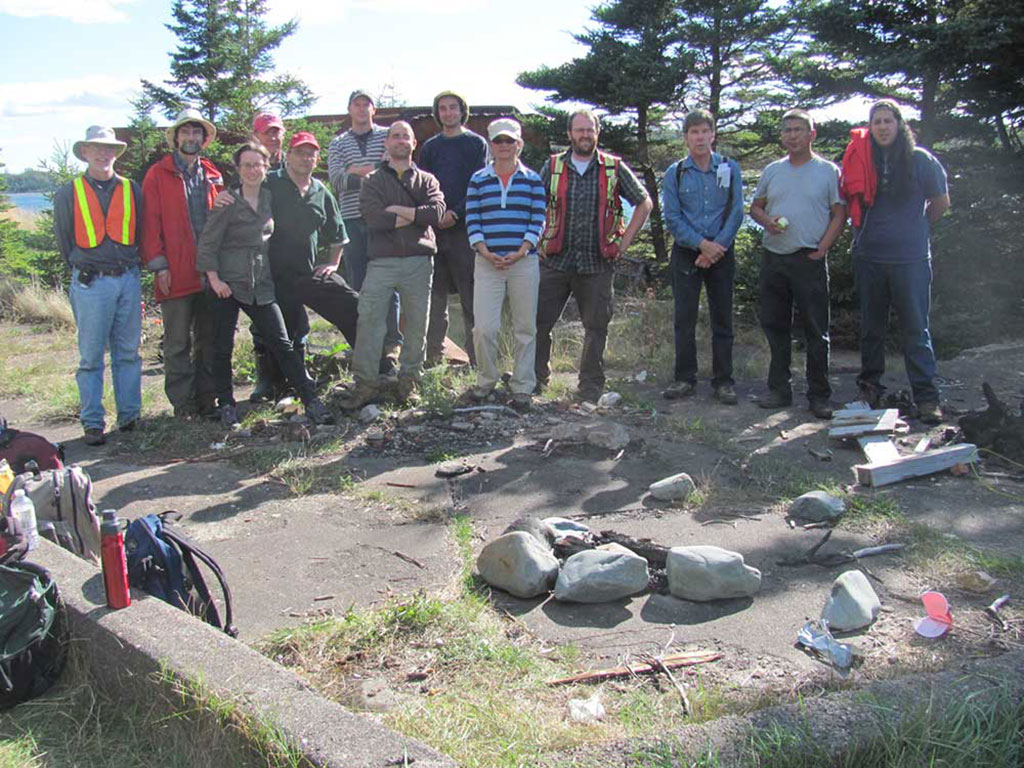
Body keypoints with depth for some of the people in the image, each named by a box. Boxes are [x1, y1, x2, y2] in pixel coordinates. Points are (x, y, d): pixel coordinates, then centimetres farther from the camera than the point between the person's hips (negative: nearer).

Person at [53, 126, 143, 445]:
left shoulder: (132, 190, 8)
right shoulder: (68, 194, 2)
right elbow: (64, 240, 10)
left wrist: (128, 267, 12)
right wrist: (83, 271, 12)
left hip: (128, 279, 2)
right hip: (90, 283, -2)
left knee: (128, 352, 7)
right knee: (91, 356, 0)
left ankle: (129, 416, 17)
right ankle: (93, 423, 7)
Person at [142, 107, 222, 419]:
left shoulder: (213, 175, 15)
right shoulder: (158, 174, 3)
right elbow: (150, 222, -2)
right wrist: (158, 265, -10)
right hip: (175, 274, -4)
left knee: (208, 339, 8)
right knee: (178, 343, 1)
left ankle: (206, 399, 17)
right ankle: (182, 402, 8)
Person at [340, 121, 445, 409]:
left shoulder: (426, 180, 16)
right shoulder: (373, 181, 12)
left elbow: (437, 212, -5)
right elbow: (374, 218, -7)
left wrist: (398, 211, -7)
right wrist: (416, 216, -4)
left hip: (419, 261, 1)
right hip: (382, 261, -1)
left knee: (417, 325, 2)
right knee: (368, 320, -8)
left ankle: (409, 380, 15)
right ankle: (364, 384, -2)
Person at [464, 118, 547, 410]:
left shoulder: (533, 180, 8)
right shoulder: (478, 180, 10)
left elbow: (538, 220, 2)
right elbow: (472, 221, 5)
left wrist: (521, 252, -12)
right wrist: (485, 252, -10)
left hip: (524, 262, 0)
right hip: (488, 262, 0)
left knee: (525, 328, 4)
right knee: (484, 327, -6)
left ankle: (522, 387, 14)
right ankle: (486, 379, 15)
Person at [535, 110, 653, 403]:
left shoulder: (614, 168, 4)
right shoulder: (553, 166, 7)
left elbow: (644, 203, 10)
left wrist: (624, 242, 4)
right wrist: (538, 241, 4)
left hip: (598, 262, 0)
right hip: (555, 261, 1)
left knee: (596, 326, 5)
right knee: (538, 322, 0)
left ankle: (591, 385, 17)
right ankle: (536, 378, 15)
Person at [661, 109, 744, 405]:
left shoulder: (730, 168, 5)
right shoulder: (675, 173, 3)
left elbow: (736, 212, 0)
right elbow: (672, 218, -2)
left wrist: (717, 246, -11)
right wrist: (702, 244, -12)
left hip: (721, 253, 0)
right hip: (686, 254, 0)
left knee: (722, 319, 4)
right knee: (684, 319, 1)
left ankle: (723, 380, 11)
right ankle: (685, 379, 10)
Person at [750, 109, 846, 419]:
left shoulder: (828, 171, 2)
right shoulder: (772, 170, 13)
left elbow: (839, 214, 0)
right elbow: (755, 207, 17)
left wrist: (822, 249, -10)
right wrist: (767, 221, -5)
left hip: (809, 261, -4)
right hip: (773, 259, 4)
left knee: (816, 331, -1)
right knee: (775, 326, 9)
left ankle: (819, 395, 7)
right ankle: (780, 390, 19)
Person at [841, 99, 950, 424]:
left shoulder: (920, 160, -1)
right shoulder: (861, 161, 4)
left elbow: (941, 203, 11)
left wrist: (914, 228, 15)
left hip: (911, 258, -2)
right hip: (868, 257, 2)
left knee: (916, 328, -1)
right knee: (871, 327, 11)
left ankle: (926, 397, 3)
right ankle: (870, 387, 23)